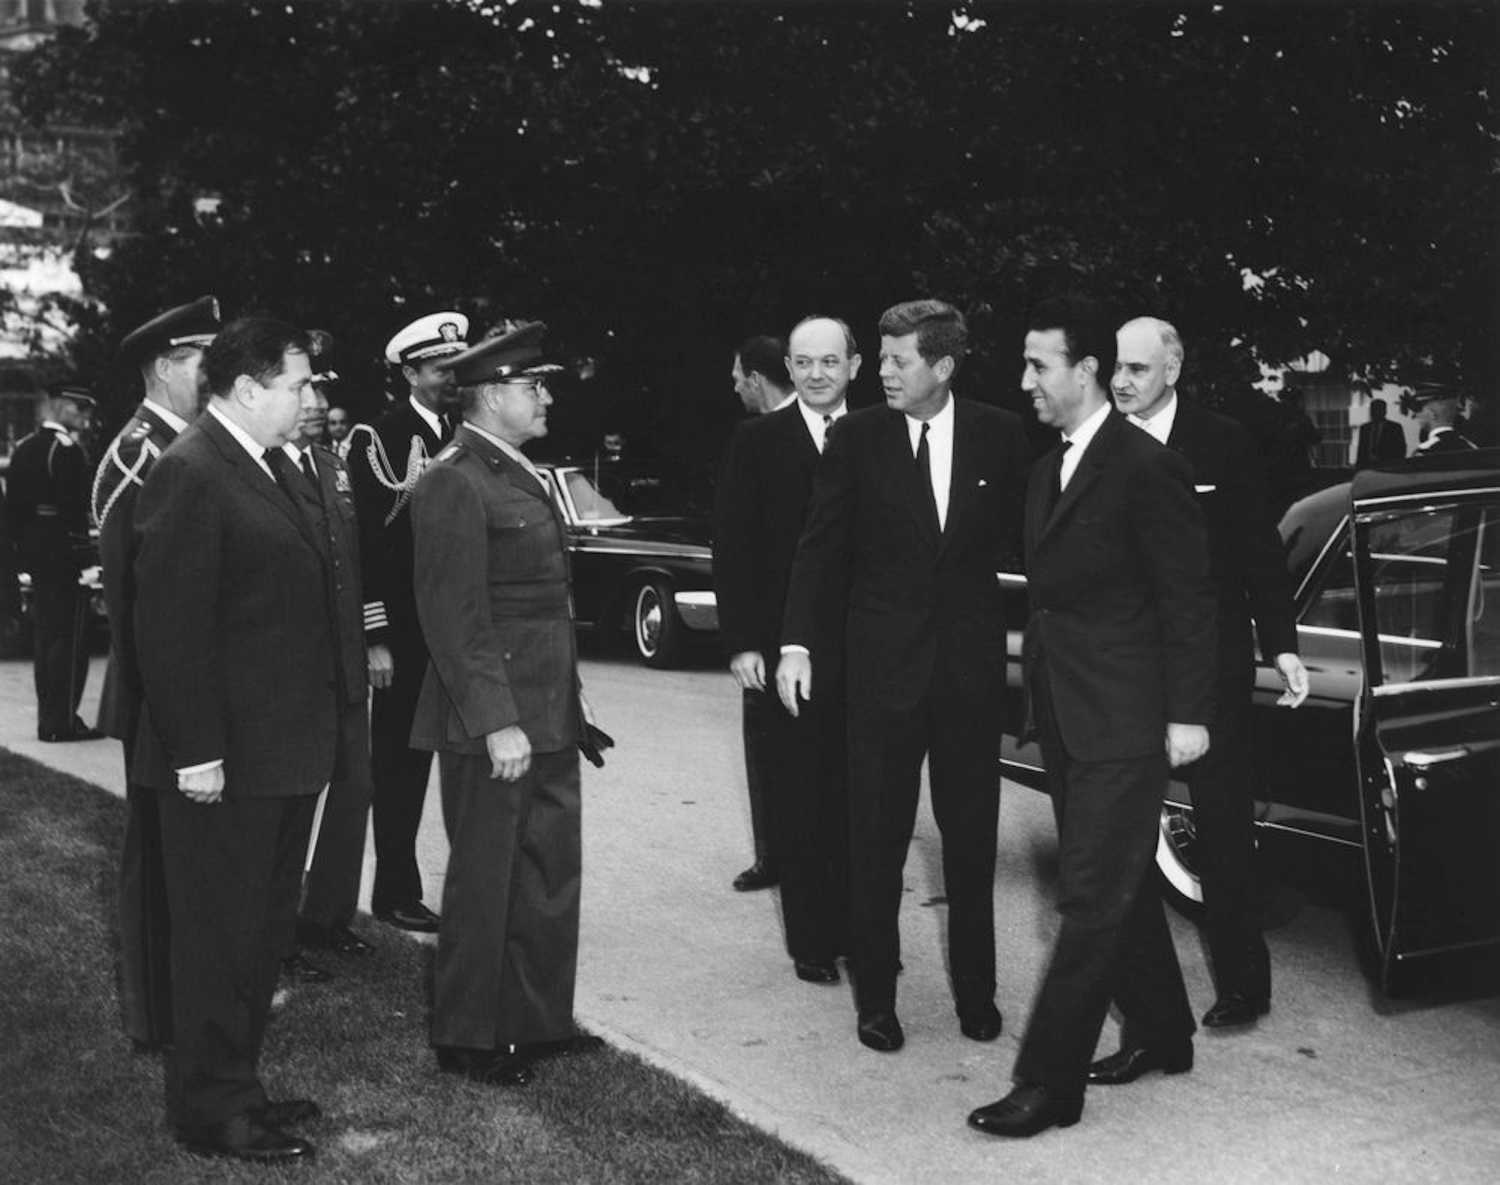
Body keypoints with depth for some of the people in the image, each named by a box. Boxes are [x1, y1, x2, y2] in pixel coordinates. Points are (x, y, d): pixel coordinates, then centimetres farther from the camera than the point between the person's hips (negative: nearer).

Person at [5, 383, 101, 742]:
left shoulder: (23, 447, 12)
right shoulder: (67, 449, -14)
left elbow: (13, 502, 14)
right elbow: (75, 505, -20)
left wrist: (22, 546, 17)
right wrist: (82, 547, -15)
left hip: (33, 550, 9)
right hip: (64, 552, -9)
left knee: (44, 635, 14)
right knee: (67, 638, -3)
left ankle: (49, 717, 20)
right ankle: (62, 720, 0)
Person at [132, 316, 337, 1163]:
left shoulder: (270, 467, 14)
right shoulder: (190, 474, -16)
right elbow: (171, 626, -20)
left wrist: (320, 731, 15)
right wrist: (197, 750, -22)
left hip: (285, 751, 10)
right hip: (226, 759, -9)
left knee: (265, 931, 18)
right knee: (220, 935, 3)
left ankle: (237, 1085, 31)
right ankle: (212, 1111, 16)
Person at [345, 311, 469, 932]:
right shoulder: (379, 437, -7)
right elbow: (369, 541, -10)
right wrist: (377, 637, -14)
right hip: (407, 632, -5)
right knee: (402, 762, 5)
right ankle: (396, 890, 15)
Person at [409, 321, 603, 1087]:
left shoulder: (517, 474, 14)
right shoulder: (454, 483, -15)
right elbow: (456, 617, -20)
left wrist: (566, 705, 17)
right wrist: (497, 723, -23)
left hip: (547, 715, 9)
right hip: (492, 723, -9)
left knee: (550, 870, 16)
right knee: (483, 880, 4)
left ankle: (538, 1020, 30)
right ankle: (467, 1040, 18)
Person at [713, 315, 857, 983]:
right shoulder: (758, 441, 3)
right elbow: (731, 547, 0)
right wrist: (741, 643, -7)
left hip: (864, 652, 1)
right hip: (779, 650, -1)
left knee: (855, 800, 5)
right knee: (793, 803, 5)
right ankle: (810, 942, 15)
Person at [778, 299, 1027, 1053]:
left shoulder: (998, 435, -1)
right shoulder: (857, 438, -3)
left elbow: (1017, 531, 11)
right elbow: (820, 546, -4)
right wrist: (796, 642, -11)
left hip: (970, 659, 1)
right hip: (883, 660, -1)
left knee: (971, 836, 11)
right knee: (876, 838, 6)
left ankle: (975, 990, 25)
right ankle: (875, 997, 18)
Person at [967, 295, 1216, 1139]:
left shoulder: (1146, 468, -13)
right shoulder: (1048, 472, 13)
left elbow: (1189, 597, -13)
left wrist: (1188, 714, -14)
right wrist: (1039, 698, 11)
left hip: (1125, 723, -9)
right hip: (1064, 718, 9)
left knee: (1092, 899, -5)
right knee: (1122, 888, 18)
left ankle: (1051, 1082, -2)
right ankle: (1162, 1035, 33)